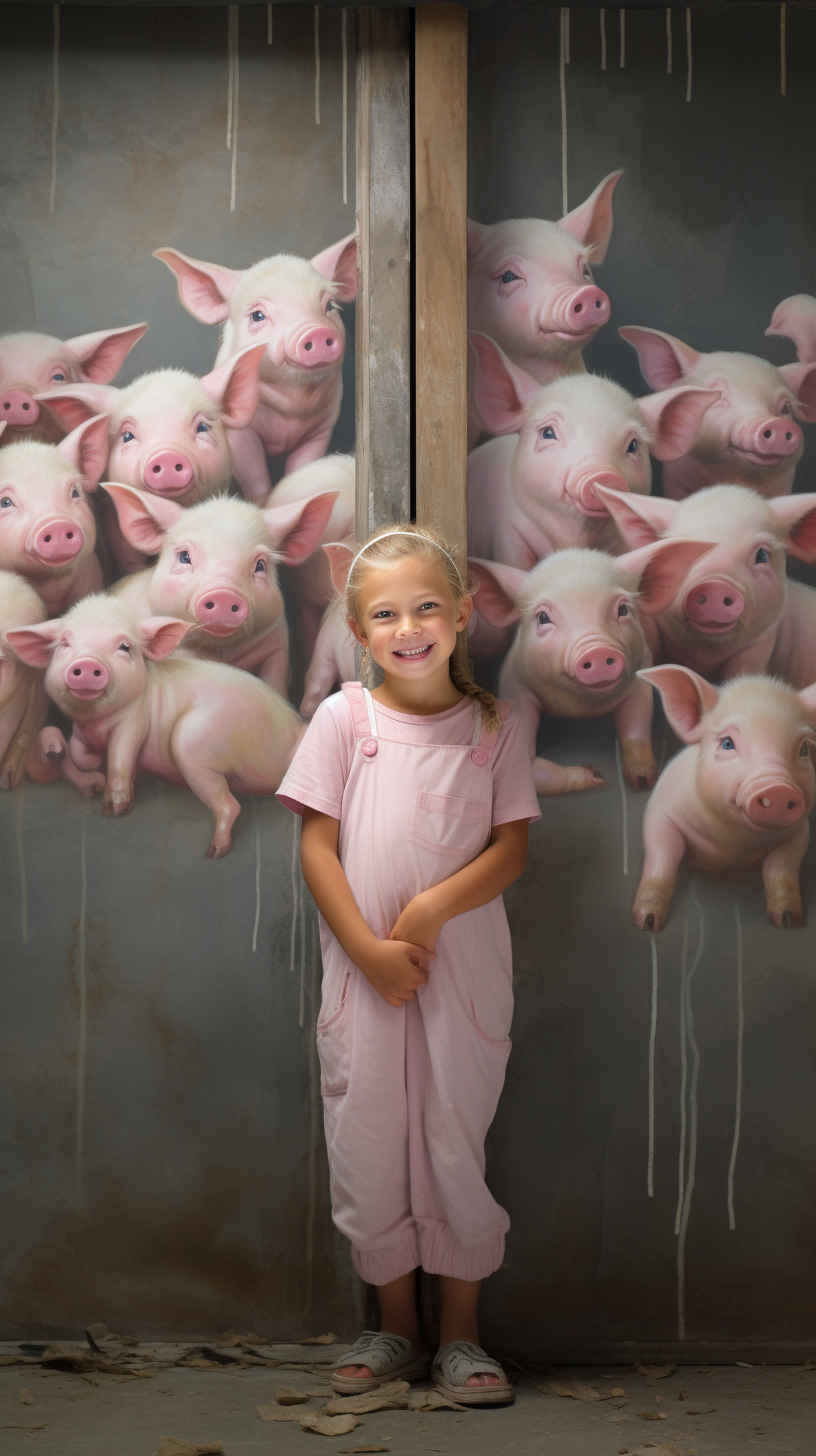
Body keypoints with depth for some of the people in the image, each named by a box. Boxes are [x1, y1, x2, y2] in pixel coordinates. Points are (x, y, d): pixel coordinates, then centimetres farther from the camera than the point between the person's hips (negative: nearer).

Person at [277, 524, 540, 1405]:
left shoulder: (493, 727, 2)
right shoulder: (342, 719, 0)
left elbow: (512, 848, -2)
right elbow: (316, 847, -2)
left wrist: (435, 906, -18)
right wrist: (368, 948, -11)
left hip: (464, 968, 0)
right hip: (362, 968, 1)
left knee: (458, 1141, 5)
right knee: (367, 1143, 7)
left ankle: (459, 1334, 21)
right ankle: (395, 1326, 25)